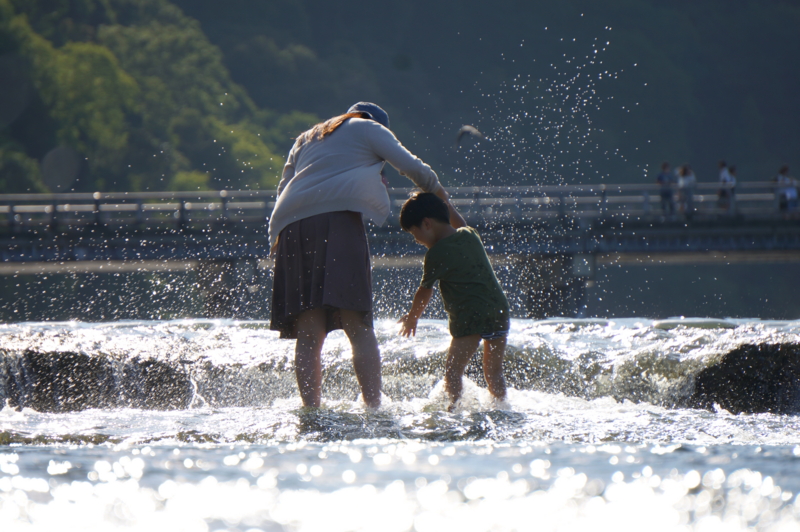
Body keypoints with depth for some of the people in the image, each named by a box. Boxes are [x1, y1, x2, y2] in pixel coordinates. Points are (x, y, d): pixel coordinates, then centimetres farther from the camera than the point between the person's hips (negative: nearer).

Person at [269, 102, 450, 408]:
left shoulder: (306, 139, 35)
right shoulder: (370, 128, 21)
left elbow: (284, 188, 30)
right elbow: (410, 166, 14)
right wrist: (436, 191, 30)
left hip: (292, 227, 5)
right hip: (338, 220, -5)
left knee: (308, 336, -1)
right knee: (358, 328, -9)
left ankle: (311, 409, -11)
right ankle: (373, 407, -17)